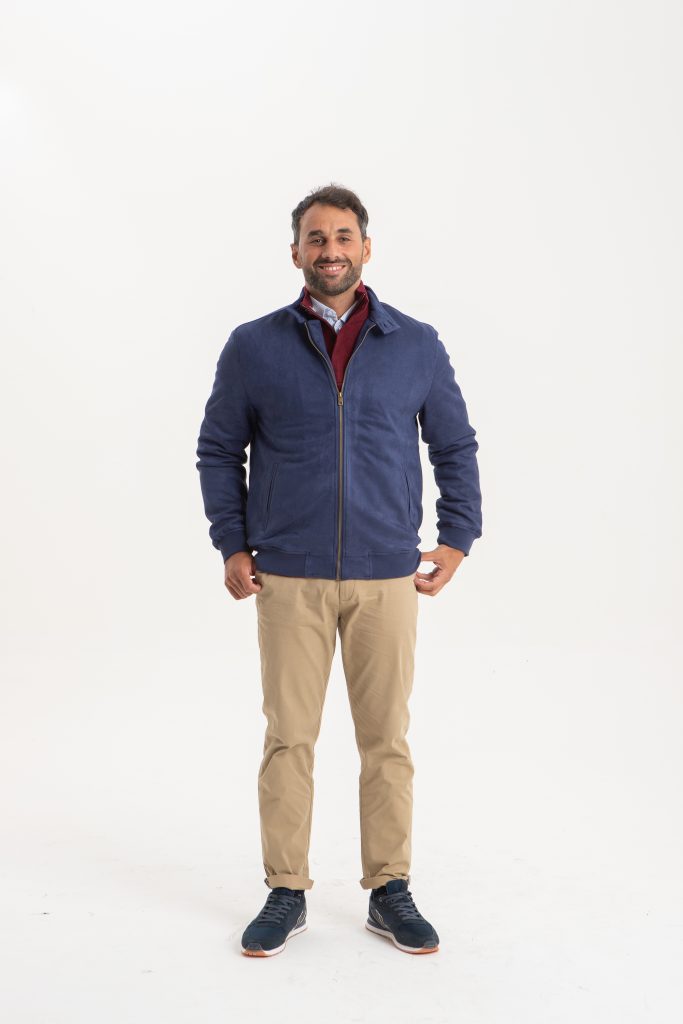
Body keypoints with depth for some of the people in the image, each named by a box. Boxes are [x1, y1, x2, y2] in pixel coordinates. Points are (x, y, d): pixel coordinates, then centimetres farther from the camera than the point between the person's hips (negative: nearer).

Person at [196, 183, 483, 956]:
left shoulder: (417, 345, 4)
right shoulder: (254, 346, 2)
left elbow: (456, 447, 11)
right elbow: (218, 449, 9)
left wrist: (457, 540, 2)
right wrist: (232, 546, 1)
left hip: (387, 576, 1)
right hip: (289, 578, 0)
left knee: (386, 739, 7)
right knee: (288, 738, 4)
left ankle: (390, 893, 20)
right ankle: (286, 893, 18)